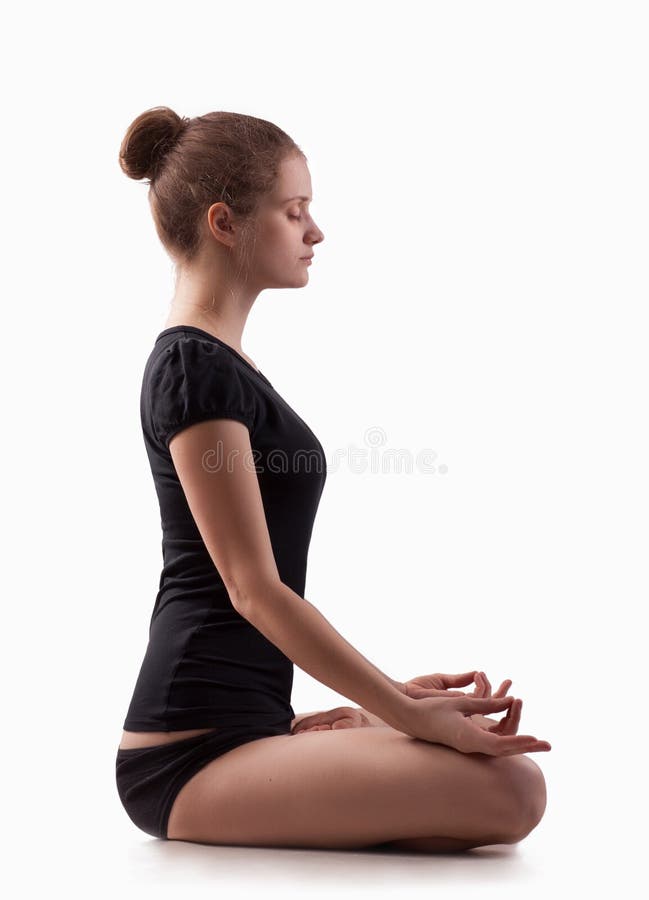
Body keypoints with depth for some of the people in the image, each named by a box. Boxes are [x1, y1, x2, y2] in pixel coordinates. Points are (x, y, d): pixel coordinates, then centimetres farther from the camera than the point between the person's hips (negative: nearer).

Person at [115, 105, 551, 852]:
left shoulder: (212, 362, 15)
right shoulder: (196, 367, -15)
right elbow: (255, 591, -18)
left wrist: (391, 696, 14)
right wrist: (411, 715, -15)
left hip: (236, 726, 9)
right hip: (193, 755, -9)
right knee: (510, 790, -21)